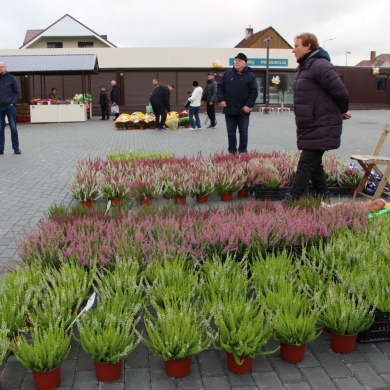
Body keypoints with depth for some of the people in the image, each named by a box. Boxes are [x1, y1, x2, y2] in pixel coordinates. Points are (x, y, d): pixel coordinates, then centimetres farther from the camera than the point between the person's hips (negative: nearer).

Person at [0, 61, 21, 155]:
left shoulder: (11, 78, 2)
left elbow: (17, 92, 3)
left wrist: (13, 103, -7)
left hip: (10, 106, -2)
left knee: (13, 127, 2)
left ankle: (16, 148, 8)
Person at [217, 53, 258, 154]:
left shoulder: (250, 76, -3)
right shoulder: (227, 74, 5)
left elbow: (254, 92, -6)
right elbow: (220, 87, 7)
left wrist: (249, 105, -14)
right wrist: (221, 99, -6)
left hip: (243, 110, -2)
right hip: (229, 109, 2)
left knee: (243, 132, 7)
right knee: (231, 132, 9)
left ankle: (243, 152, 15)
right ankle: (231, 151, 19)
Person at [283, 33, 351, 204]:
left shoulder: (320, 66, -17)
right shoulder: (304, 67, 16)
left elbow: (341, 93, -19)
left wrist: (342, 112, 0)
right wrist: (338, 112, 16)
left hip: (321, 127, -10)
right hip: (310, 127, 10)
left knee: (306, 163, -8)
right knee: (314, 163, 14)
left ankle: (292, 200, -6)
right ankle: (323, 197, 24)